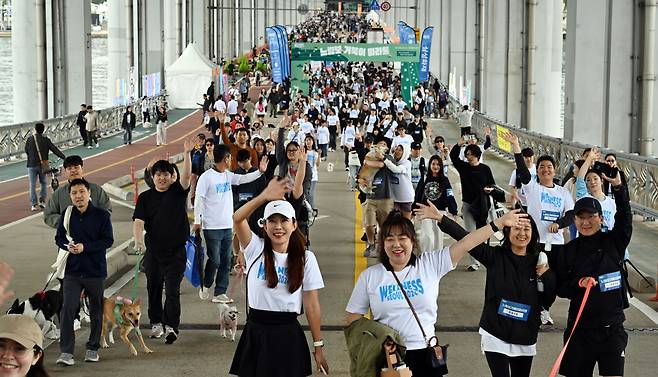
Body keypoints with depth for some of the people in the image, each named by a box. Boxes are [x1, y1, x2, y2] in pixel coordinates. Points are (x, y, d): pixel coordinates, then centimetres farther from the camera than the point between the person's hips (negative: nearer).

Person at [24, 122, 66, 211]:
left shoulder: (30, 139, -4)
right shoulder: (46, 140, -3)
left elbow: (26, 151, 5)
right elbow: (55, 150, -4)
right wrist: (64, 158, -1)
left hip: (32, 165, -1)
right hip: (43, 164, 1)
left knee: (32, 185, 3)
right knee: (43, 183, 18)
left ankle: (34, 204, -1)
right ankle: (42, 201, 9)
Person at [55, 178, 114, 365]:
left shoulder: (101, 215, -5)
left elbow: (108, 240, -9)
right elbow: (59, 238, 13)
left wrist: (85, 247, -19)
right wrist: (68, 246, -10)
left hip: (95, 270, -1)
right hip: (72, 270, 1)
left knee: (96, 311, 9)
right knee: (68, 308, -10)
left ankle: (93, 348, 25)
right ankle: (66, 352, -8)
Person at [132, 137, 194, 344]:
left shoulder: (178, 191, 1)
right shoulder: (145, 197, 4)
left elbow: (186, 176, -16)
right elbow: (138, 221, -6)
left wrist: (187, 154, -30)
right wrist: (138, 240, -23)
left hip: (176, 249, -3)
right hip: (153, 250, 3)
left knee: (172, 289, -8)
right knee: (154, 288, 13)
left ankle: (171, 326, -12)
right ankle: (156, 323, 27)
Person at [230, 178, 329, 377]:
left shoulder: (306, 258, -1)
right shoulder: (256, 249, -2)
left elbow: (311, 305, -1)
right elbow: (237, 219, -20)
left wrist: (318, 345, -2)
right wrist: (265, 196, -35)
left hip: (288, 335, 0)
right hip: (256, 332, 1)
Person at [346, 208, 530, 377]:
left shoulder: (430, 264, -1)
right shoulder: (370, 276, -1)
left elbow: (466, 244, -6)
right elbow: (354, 320, 4)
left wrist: (501, 222, -10)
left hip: (424, 355, 1)